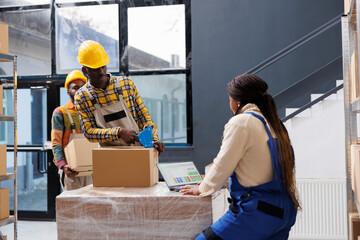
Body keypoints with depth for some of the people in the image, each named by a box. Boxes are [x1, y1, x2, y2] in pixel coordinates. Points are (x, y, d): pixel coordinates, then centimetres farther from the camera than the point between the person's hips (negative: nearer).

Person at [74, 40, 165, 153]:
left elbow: (143, 115, 9)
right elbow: (88, 131, -6)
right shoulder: (81, 97, 1)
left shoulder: (126, 83, 6)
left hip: (138, 148, 1)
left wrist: (153, 139, -6)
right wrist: (119, 132, -21)